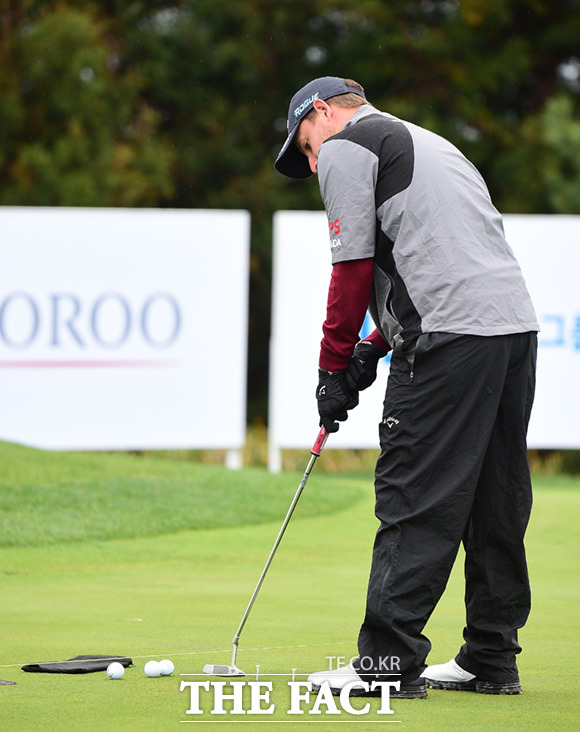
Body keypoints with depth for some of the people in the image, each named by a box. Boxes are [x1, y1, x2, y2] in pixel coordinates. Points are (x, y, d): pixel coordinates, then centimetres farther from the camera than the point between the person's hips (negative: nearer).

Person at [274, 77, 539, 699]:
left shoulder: (345, 148, 4)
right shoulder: (429, 145, 31)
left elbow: (353, 267, -3)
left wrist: (335, 367, 4)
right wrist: (374, 348, 22)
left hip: (452, 338, -9)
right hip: (516, 320, 9)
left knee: (413, 497, -7)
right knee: (493, 501, 11)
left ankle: (388, 660, -8)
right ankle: (491, 659, 16)